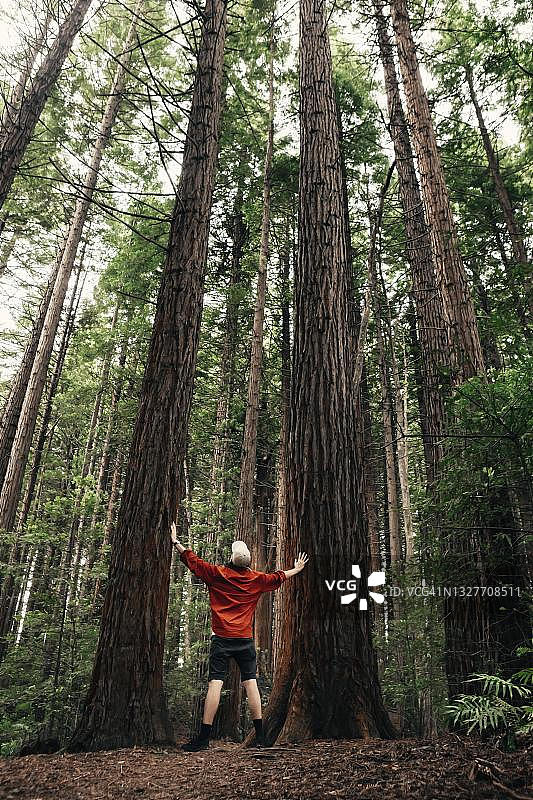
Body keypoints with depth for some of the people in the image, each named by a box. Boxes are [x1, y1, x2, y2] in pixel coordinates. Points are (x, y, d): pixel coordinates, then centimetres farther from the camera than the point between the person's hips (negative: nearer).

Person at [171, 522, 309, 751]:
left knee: (215, 684, -3)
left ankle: (204, 736, -2)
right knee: (251, 683, 7)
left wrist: (175, 541, 13)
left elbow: (193, 561, 2)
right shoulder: (256, 579, 5)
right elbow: (279, 577, 20)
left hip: (221, 639, -2)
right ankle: (260, 736, 11)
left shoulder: (217, 574, -2)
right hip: (245, 640, 2)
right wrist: (297, 569, 37)